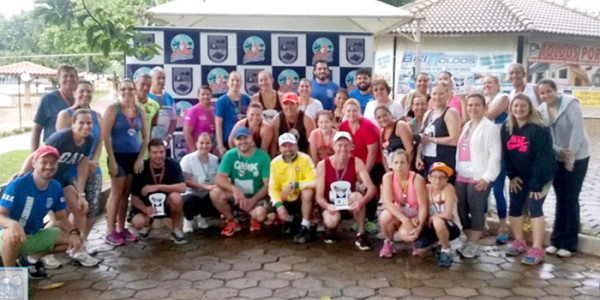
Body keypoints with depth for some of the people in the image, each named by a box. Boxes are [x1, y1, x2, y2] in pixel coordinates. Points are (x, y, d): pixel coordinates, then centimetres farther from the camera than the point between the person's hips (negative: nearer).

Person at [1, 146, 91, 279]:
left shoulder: (56, 187, -6)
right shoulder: (18, 185, -23)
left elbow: (61, 218, 1)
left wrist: (73, 232, -19)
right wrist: (13, 224, -50)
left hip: (36, 236, 6)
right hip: (11, 238, -6)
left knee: (75, 239, -3)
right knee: (12, 234, -40)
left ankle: (31, 258, 10)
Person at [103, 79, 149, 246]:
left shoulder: (140, 111, 8)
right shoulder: (112, 109, -4)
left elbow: (146, 136, 10)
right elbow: (106, 136, -10)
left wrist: (140, 158, 1)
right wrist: (111, 160, -14)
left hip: (134, 156, 4)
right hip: (118, 156, -4)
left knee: (127, 194, 9)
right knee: (117, 193, -3)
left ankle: (121, 228, 19)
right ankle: (110, 231, 4)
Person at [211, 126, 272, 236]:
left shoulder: (263, 157, -10)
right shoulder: (230, 155, -6)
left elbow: (268, 184, -12)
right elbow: (219, 178, -15)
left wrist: (253, 200, -23)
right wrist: (234, 189, -33)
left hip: (256, 197, -2)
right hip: (236, 196, 2)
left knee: (260, 214, -34)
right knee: (215, 193, -26)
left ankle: (254, 218, 8)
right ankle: (232, 222, -1)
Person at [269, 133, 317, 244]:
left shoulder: (304, 159, -15)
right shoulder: (275, 162, -8)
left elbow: (314, 181, -25)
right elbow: (273, 188, -11)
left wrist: (294, 185, -34)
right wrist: (279, 205, -26)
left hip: (301, 199, -3)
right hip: (286, 201, 4)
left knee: (308, 192, -33)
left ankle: (305, 228, -20)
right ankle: (289, 219, 19)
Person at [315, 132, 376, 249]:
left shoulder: (357, 162, -14)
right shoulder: (322, 165, -15)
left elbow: (371, 188, -24)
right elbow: (319, 196, -15)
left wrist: (362, 202, -44)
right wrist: (328, 206, -37)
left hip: (351, 205, 0)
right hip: (332, 206, 0)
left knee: (357, 195, -34)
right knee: (331, 220, -35)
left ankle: (361, 235, -17)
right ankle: (331, 230, 8)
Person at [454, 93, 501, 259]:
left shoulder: (490, 127, -7)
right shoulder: (466, 126, 17)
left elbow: (495, 155, -13)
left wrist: (487, 177, -16)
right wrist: (457, 171, 12)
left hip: (479, 177, -7)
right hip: (462, 176, 7)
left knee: (476, 211, -1)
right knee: (462, 210, 9)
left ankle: (474, 244, 9)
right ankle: (469, 240, 22)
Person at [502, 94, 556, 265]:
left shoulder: (539, 129, -21)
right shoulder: (506, 128, -2)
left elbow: (543, 157, -22)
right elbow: (505, 154, 1)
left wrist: (537, 183, -23)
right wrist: (512, 176, -6)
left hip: (539, 175, -6)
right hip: (519, 175, 6)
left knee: (534, 208, -10)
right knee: (514, 207, 5)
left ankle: (537, 250, -5)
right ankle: (519, 242, 22)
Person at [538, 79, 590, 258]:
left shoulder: (570, 103, -14)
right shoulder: (541, 110, 1)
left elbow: (578, 130, -18)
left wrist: (570, 157, -20)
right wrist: (559, 151, -18)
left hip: (577, 158, -5)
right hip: (557, 160, 5)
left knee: (571, 200, -2)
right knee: (561, 200, 10)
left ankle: (569, 244, 7)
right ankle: (556, 241, 17)